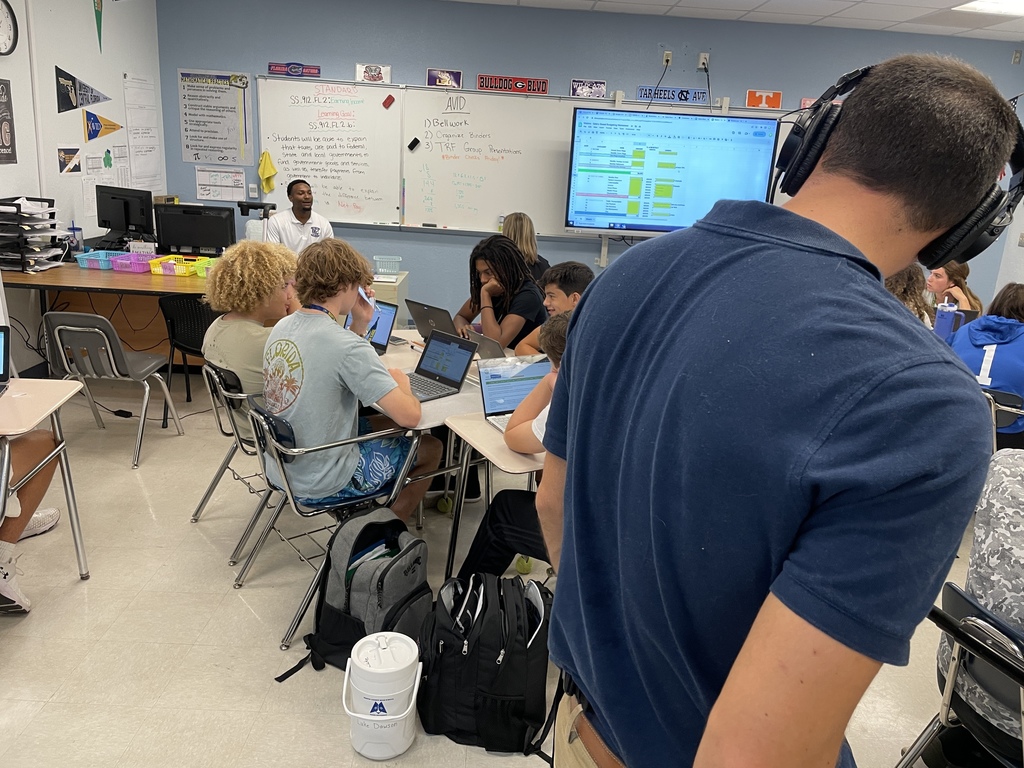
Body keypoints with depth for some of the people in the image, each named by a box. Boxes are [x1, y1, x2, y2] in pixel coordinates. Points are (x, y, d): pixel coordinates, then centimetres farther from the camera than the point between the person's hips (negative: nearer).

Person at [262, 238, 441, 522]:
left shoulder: (282, 327, -2)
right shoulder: (347, 346, -27)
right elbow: (409, 416, -28)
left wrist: (360, 324, 3)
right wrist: (402, 384, -7)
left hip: (280, 466, 8)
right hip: (319, 485, -8)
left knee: (380, 423, 27)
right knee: (431, 447, 12)